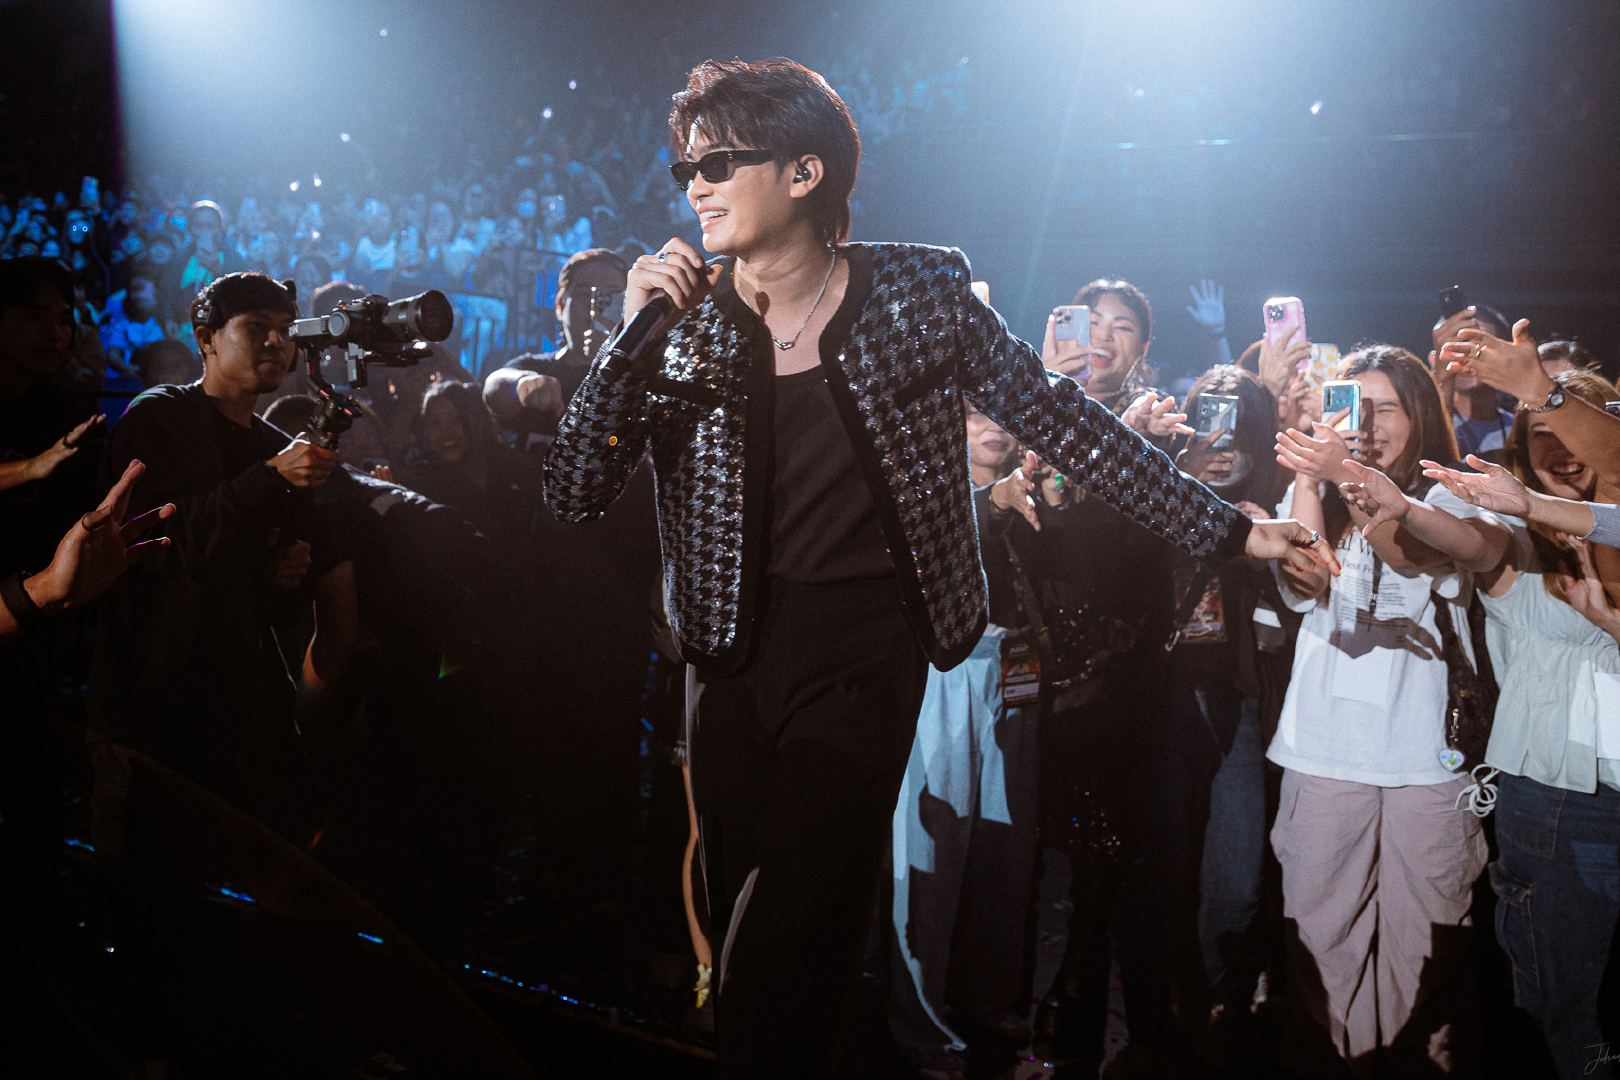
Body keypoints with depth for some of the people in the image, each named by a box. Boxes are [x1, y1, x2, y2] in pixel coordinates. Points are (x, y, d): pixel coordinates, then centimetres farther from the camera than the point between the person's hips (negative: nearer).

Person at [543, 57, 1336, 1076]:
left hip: (866, 658, -3)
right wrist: (634, 337, -16)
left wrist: (1228, 529, -1)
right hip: (737, 656, 3)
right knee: (744, 934, 12)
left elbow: (1059, 417, -1)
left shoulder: (917, 292, -5)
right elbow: (574, 495, -4)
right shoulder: (681, 316, 0)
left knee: (790, 945, -9)